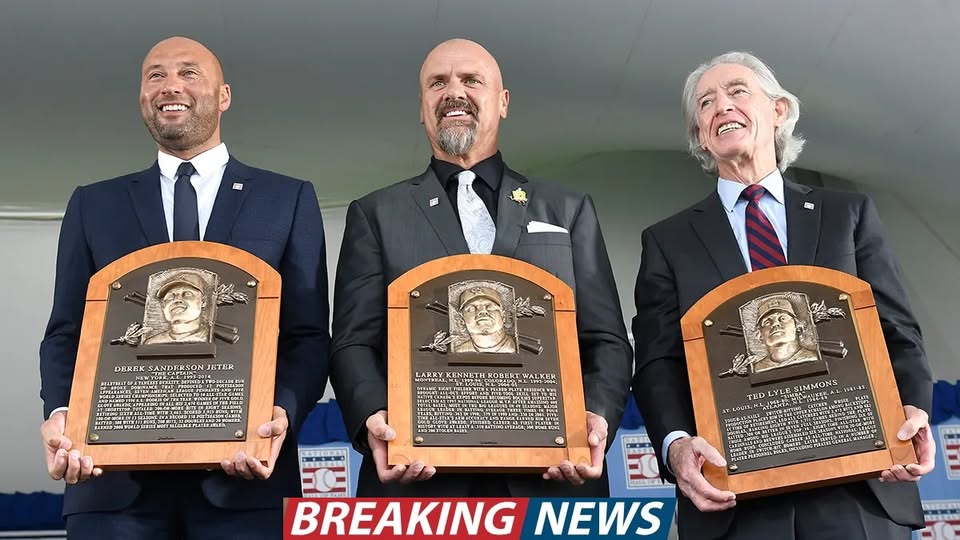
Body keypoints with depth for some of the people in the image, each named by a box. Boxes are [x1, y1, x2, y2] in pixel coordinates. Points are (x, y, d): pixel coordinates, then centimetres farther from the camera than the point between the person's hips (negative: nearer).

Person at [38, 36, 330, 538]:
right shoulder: (93, 204, 15)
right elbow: (67, 332, 11)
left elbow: (308, 335, 4)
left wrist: (283, 411, -15)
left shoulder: (288, 199, 10)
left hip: (245, 473, -1)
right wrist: (60, 414, -8)